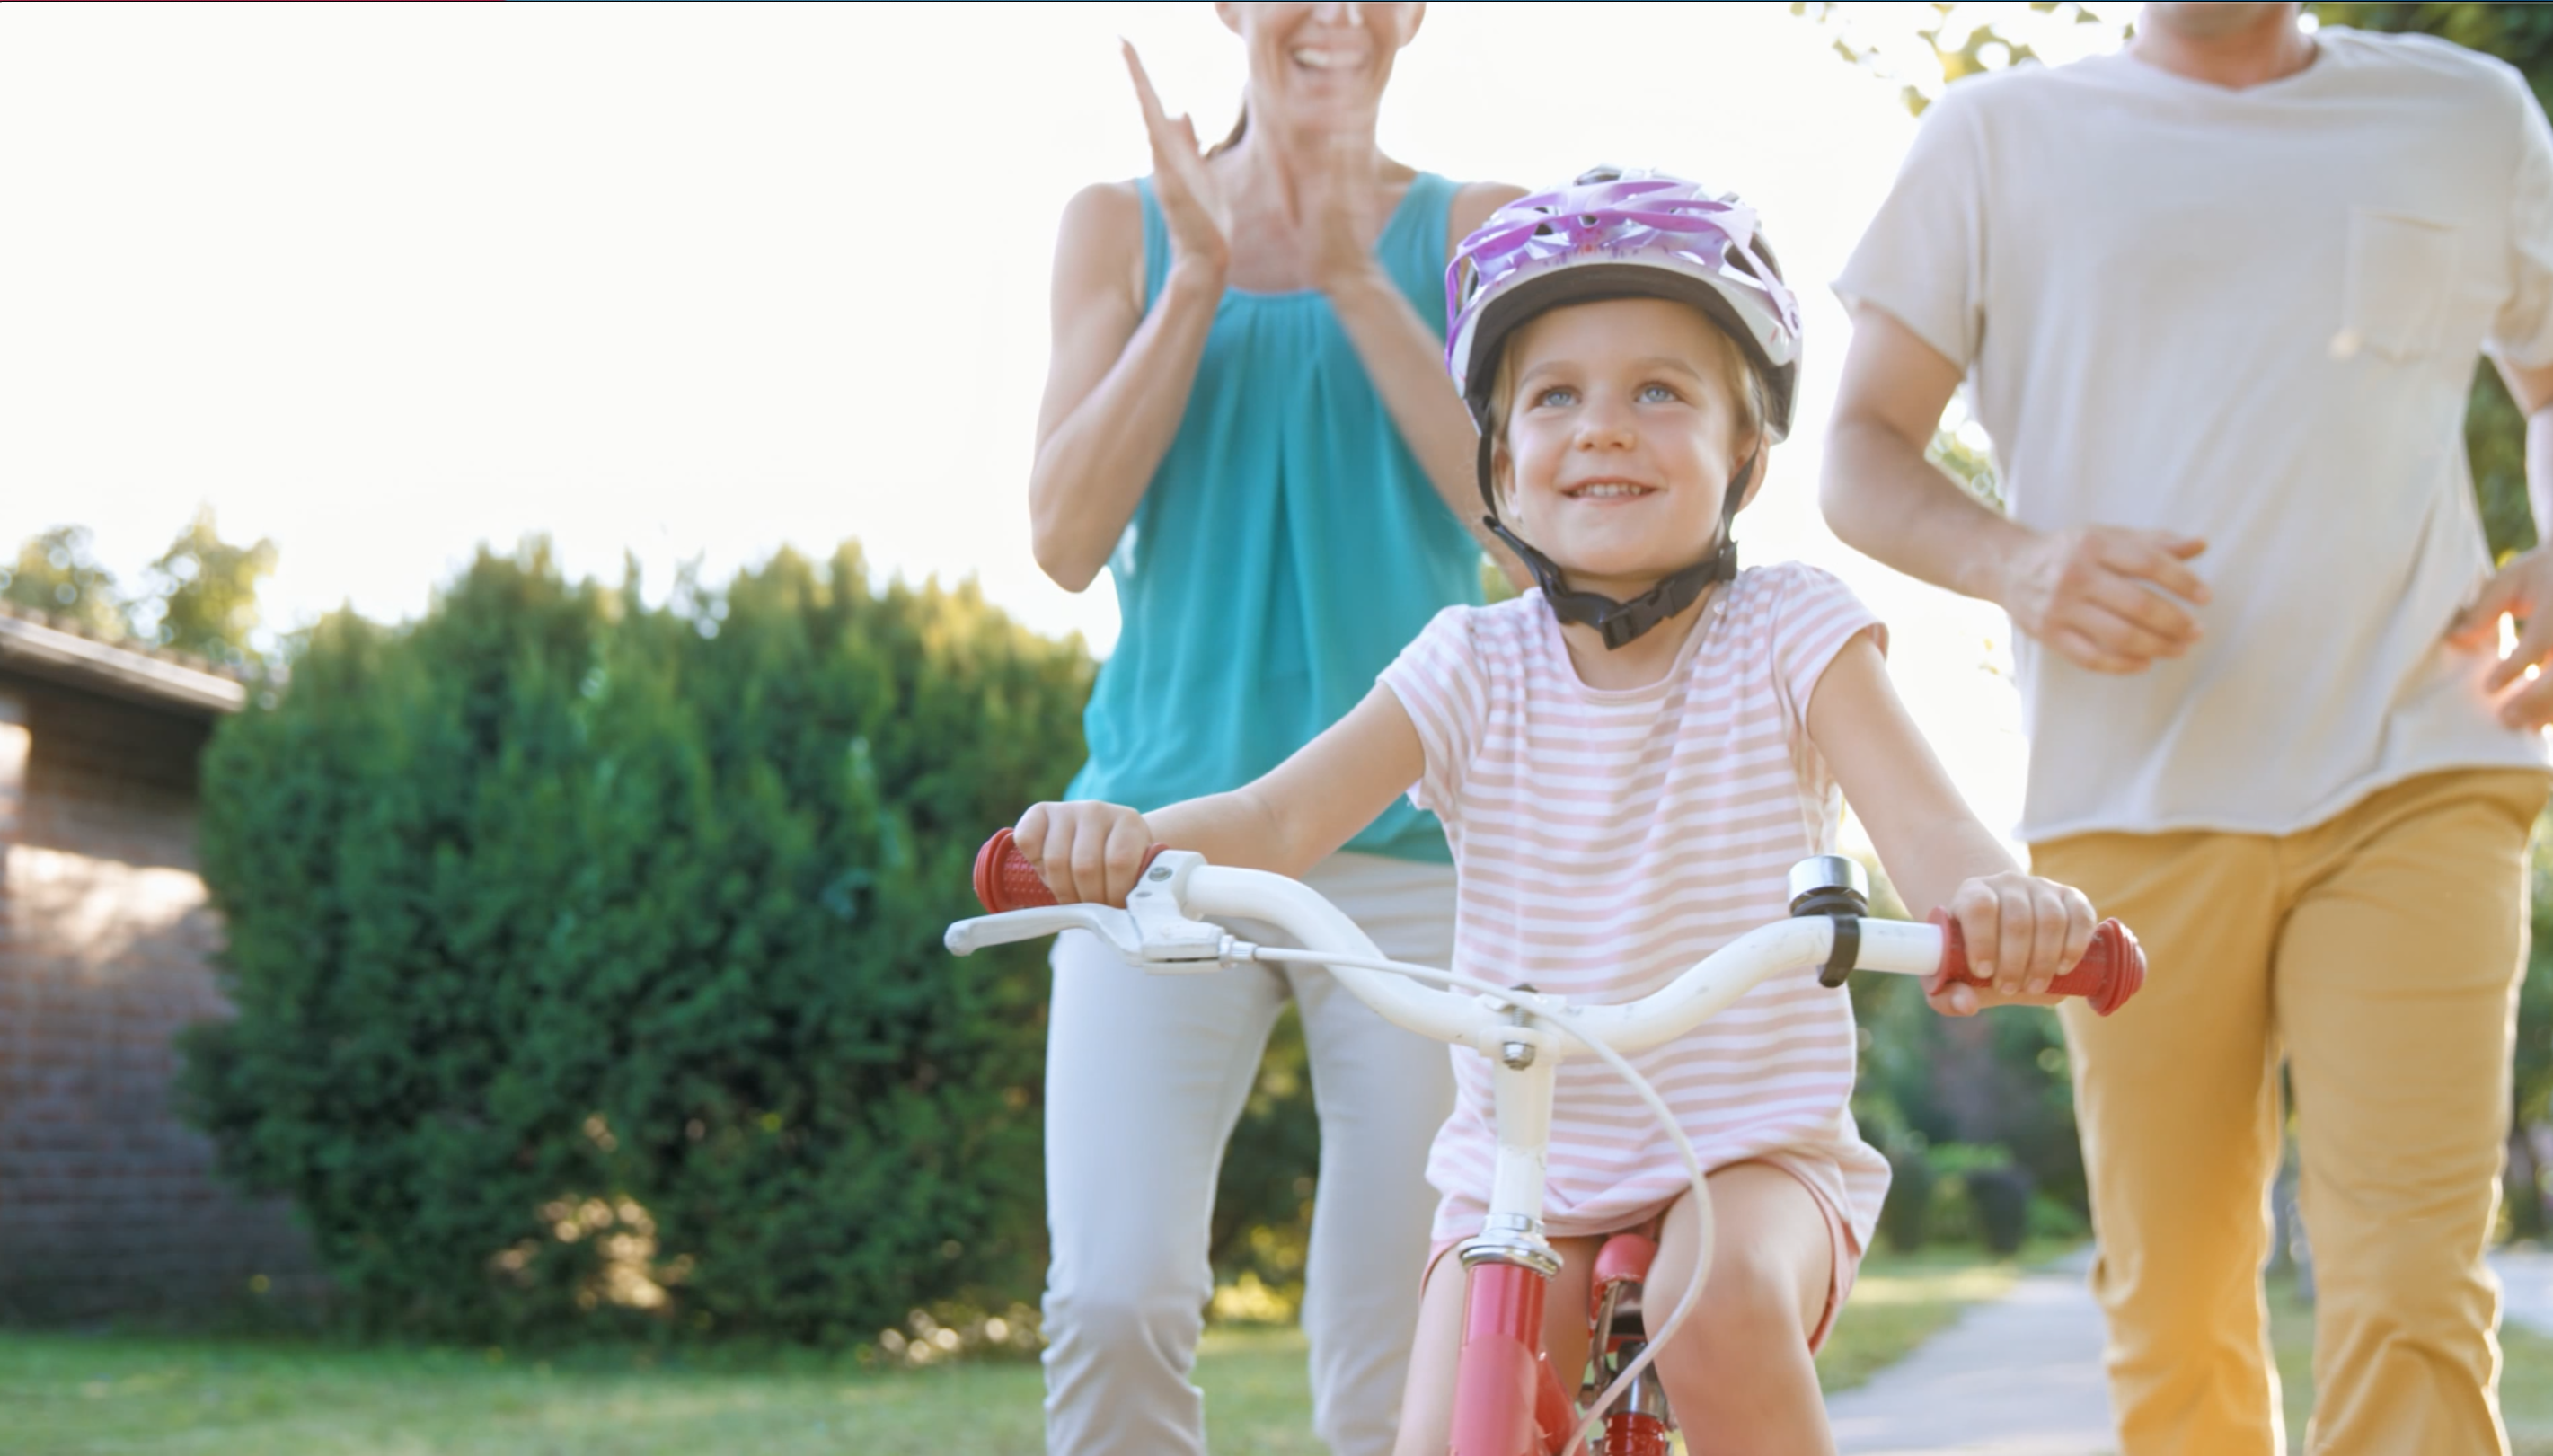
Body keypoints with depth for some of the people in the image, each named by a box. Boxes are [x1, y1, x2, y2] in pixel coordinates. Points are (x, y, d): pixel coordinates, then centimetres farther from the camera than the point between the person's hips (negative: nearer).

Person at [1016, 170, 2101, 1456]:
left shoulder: (1785, 635, -5)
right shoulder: (1477, 668, 0)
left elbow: (1921, 821, -19)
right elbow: (1279, 819, -12)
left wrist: (1995, 896, -45)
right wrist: (1129, 838, -35)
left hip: (1751, 1153, -2)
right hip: (1518, 1170, 2)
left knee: (1723, 1307, -34)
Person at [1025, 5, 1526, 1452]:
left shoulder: (1473, 232, 10)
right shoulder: (1123, 228, 12)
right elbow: (1069, 534, 1)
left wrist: (1353, 275, -10)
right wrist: (1197, 280, -7)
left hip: (1413, 830, 0)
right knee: (1115, 1306, -16)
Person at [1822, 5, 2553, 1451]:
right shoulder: (2004, 136, 12)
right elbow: (1863, 448, 9)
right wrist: (2017, 560, -14)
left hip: (2416, 776, 0)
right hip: (2135, 792, 0)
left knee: (2414, 1306, -13)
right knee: (2178, 1321, 3)